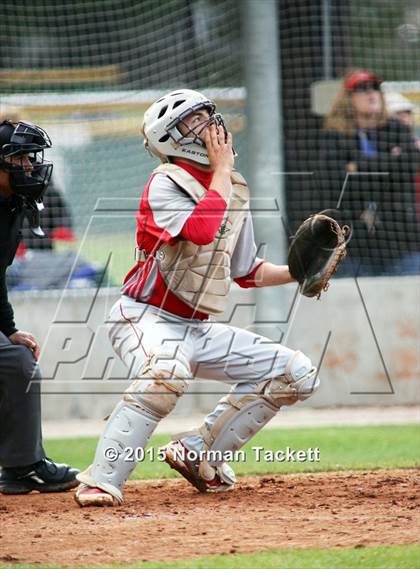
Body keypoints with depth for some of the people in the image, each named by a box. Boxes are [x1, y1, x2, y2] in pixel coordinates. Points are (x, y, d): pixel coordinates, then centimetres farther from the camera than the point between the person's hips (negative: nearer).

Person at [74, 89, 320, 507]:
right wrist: (221, 168, -20)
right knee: (167, 371, -41)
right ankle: (101, 481, -36)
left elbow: (246, 271, 18)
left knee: (297, 374, 3)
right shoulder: (165, 184, -13)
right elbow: (202, 232, -32)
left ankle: (199, 454, 6)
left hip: (198, 329, 8)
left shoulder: (234, 189, 11)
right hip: (146, 318, -8)